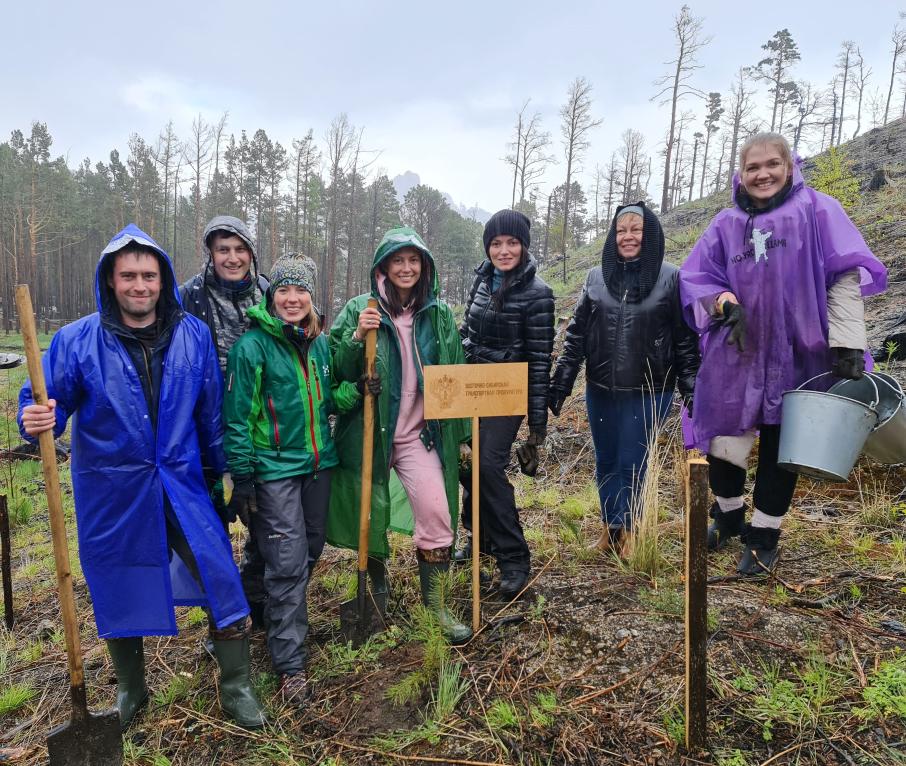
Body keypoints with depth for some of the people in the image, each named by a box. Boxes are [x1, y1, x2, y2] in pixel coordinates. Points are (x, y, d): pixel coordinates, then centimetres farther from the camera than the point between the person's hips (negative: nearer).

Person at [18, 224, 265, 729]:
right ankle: (131, 689, 42)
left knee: (223, 580, 0)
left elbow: (211, 412, 6)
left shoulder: (194, 335, -1)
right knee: (119, 592, 15)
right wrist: (40, 419, -27)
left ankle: (236, 689, 21)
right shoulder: (77, 340, -7)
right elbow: (49, 400, -3)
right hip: (112, 495, 0)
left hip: (181, 487, 1)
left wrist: (222, 468, 10)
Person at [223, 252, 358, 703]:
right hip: (275, 468, -6)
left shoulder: (319, 343, 7)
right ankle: (289, 664, 10)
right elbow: (238, 417, -10)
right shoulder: (252, 345, -11)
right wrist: (242, 478, -10)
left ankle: (286, 615, 42)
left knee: (310, 551, 17)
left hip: (318, 463, 6)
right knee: (288, 564, -4)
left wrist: (354, 391, -4)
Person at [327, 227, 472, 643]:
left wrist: (462, 432, 7)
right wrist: (356, 337, -23)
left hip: (420, 433, 1)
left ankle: (434, 604, 9)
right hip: (369, 432, -1)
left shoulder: (439, 313, 3)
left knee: (437, 513, -10)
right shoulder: (359, 309, -4)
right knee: (371, 515, 12)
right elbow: (336, 372, -5)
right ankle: (378, 586, 39)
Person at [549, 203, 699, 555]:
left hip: (648, 391, -3)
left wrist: (691, 390, -5)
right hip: (600, 390, 3)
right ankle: (611, 526, 29)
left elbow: (685, 339, -1)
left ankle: (624, 529, 22)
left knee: (631, 463, 2)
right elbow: (576, 335, 6)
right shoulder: (596, 277, 5)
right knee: (606, 461, 11)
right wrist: (559, 383, 2)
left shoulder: (670, 278, -2)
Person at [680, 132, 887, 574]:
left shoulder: (816, 210, 0)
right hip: (735, 354, 3)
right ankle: (729, 516, 33)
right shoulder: (726, 224, 9)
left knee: (779, 448, 7)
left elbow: (847, 274, -5)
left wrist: (846, 342, -12)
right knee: (722, 441, 7)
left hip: (793, 356, -2)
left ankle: (764, 536, 25)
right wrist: (725, 303, -13)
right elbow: (694, 277, 7)